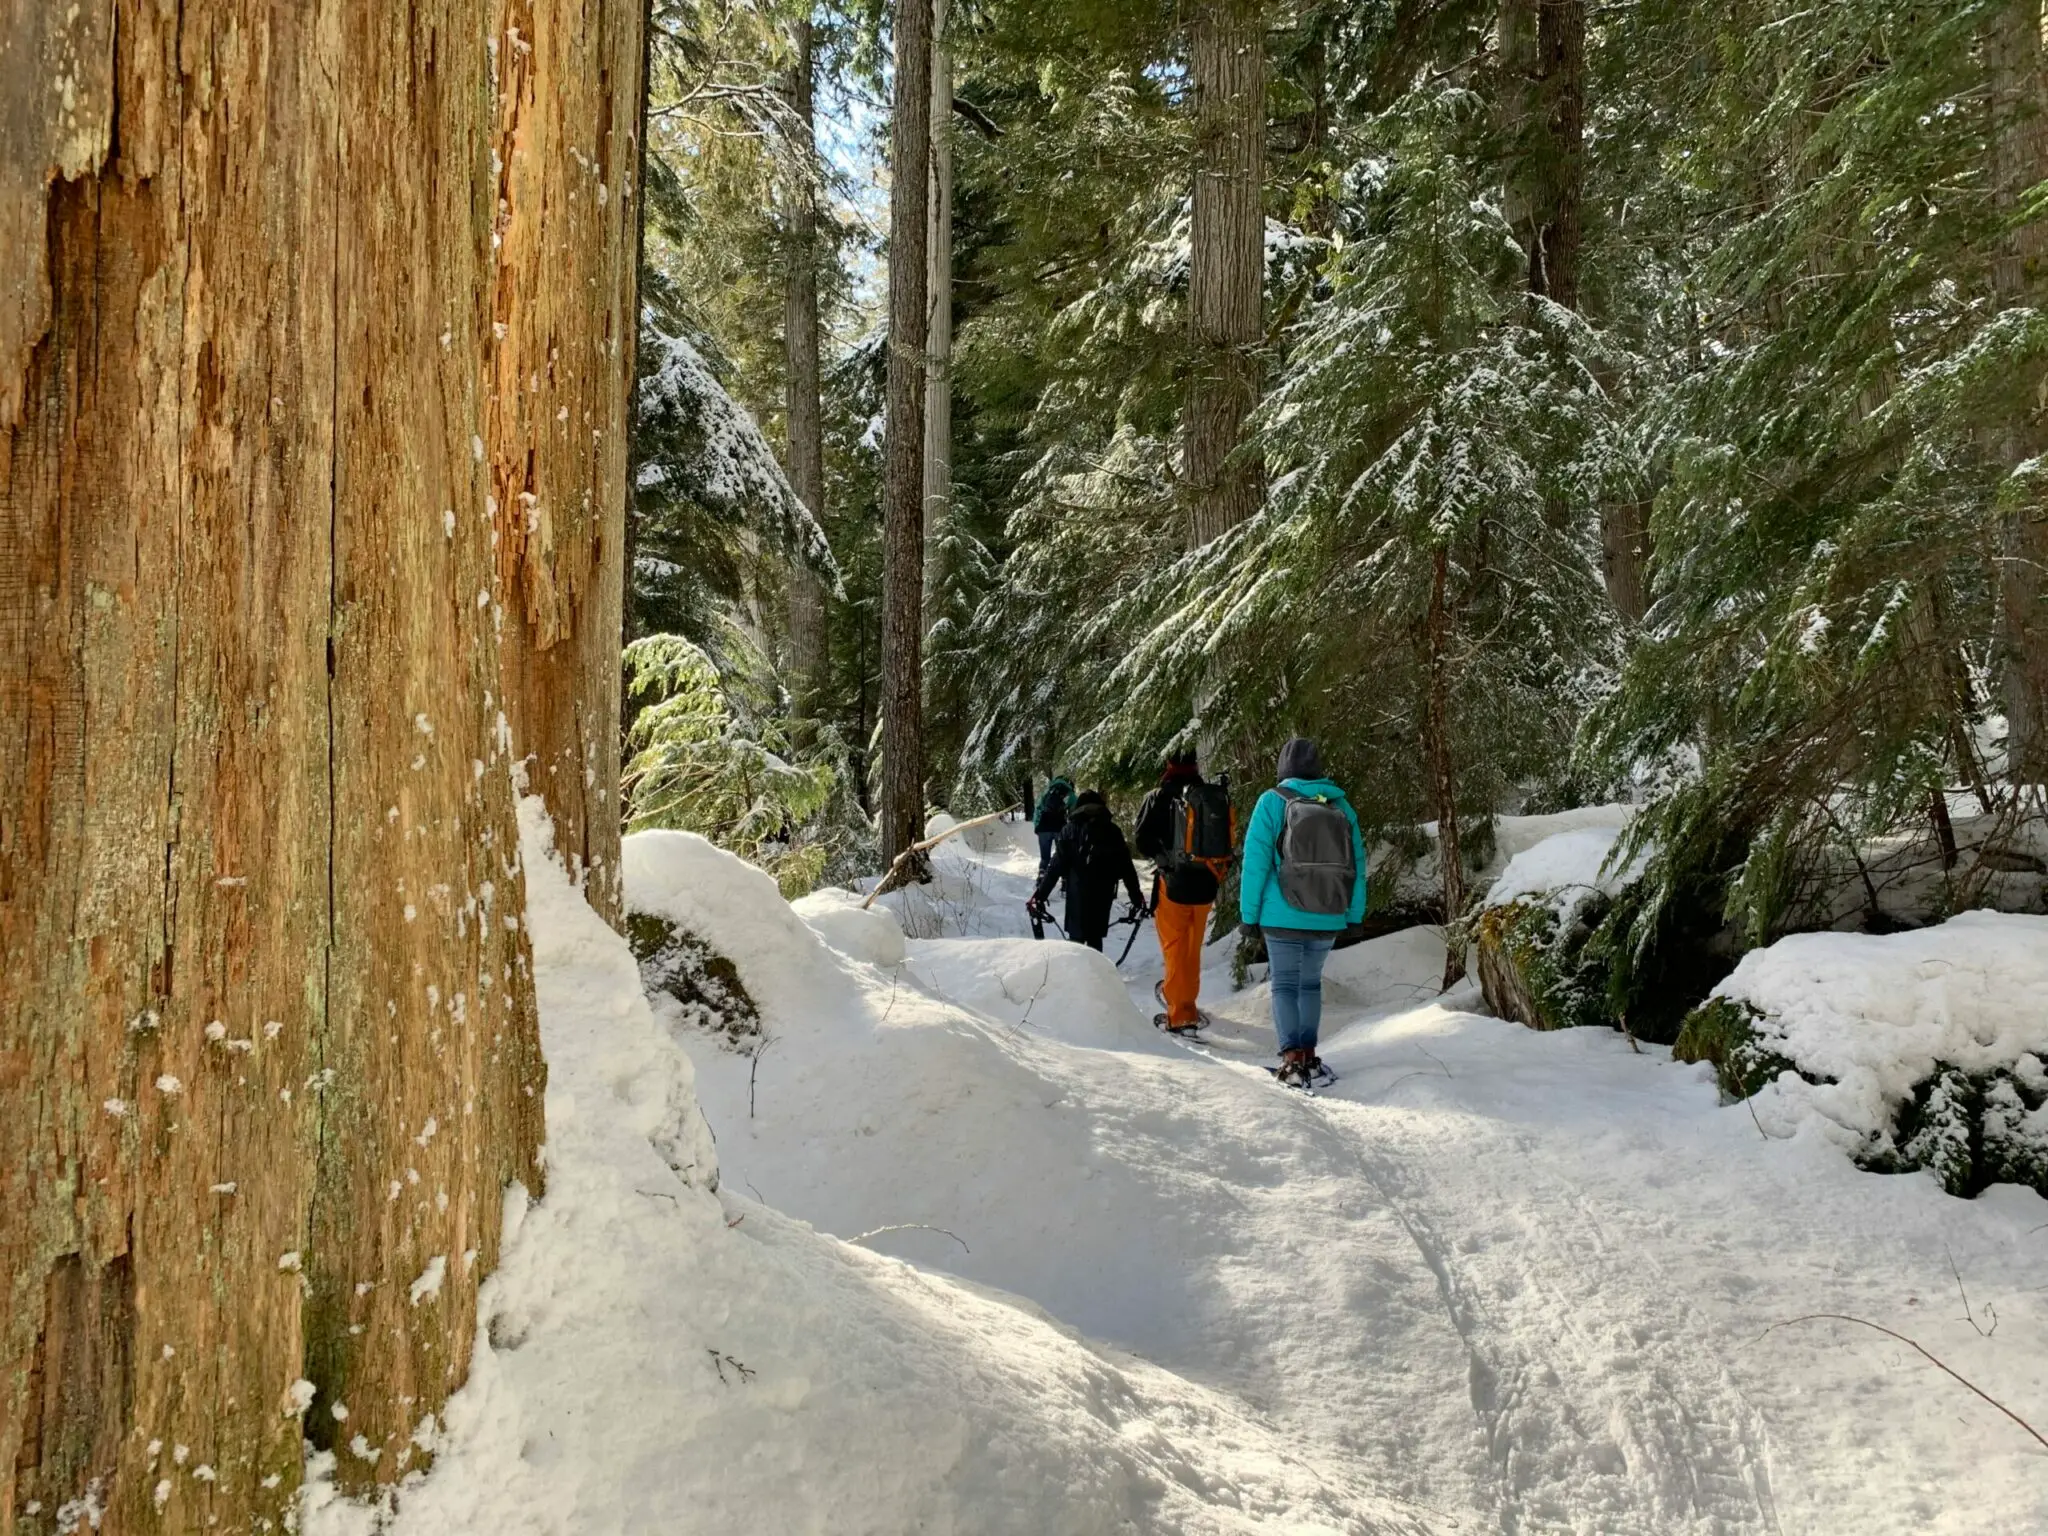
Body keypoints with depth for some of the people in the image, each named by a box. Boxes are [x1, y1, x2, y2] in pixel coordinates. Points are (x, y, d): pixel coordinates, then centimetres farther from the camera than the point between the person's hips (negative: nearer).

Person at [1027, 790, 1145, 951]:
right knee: (1095, 938, 14)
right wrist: (1136, 896, 13)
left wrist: (1040, 894, -4)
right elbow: (1126, 867, 6)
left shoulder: (1070, 830, 1)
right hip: (1104, 893, 2)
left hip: (1078, 892, -2)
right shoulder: (1113, 831, 6)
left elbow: (1056, 865, -5)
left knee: (1076, 938, 3)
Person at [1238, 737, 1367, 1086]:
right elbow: (1357, 864, 7)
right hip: (1329, 919, 3)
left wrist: (1249, 912, -1)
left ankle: (1293, 1059, -4)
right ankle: (1308, 1055, 17)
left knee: (1285, 984, 5)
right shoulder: (1341, 805, 5)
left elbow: (1255, 862, -7)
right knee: (1311, 983, 17)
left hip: (1284, 917, -3)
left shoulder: (1272, 802, -5)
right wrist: (1354, 914, 13)